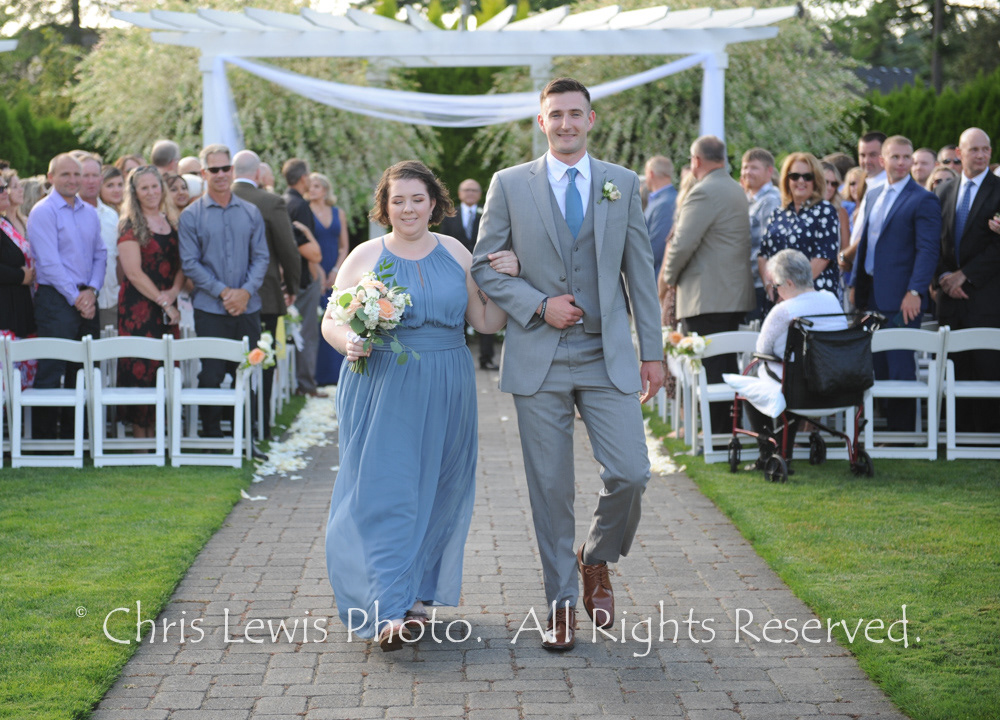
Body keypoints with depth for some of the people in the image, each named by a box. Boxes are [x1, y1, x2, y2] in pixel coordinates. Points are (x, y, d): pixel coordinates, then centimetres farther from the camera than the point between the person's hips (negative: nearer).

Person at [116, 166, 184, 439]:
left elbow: (182, 263, 12)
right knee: (140, 370, -6)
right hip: (139, 306, -5)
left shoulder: (171, 222, 12)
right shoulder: (131, 226, -5)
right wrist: (163, 303, -11)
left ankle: (156, 434, 10)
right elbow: (134, 273, -10)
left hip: (168, 306, 5)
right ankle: (140, 437, -1)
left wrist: (174, 291, -7)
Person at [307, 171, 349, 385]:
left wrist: (335, 271, -1)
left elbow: (344, 246, 12)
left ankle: (334, 372, 8)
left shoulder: (339, 213, 11)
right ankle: (315, 374, -3)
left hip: (335, 275, 4)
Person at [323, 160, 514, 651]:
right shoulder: (364, 257, 1)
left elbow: (487, 322, 8)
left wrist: (507, 278, -5)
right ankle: (388, 610, -13)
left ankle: (418, 592, 25)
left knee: (436, 491, 8)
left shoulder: (455, 253, 8)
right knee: (384, 490, -10)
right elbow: (331, 321, 4)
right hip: (382, 390, -3)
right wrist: (348, 343, -17)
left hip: (445, 394, 3)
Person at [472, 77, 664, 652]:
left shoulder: (623, 184, 8)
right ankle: (562, 603, 16)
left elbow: (641, 270, 8)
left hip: (608, 356, 1)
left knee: (631, 473, -8)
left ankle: (597, 560, 21)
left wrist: (653, 351, 4)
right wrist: (538, 305, -11)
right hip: (540, 359, -1)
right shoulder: (510, 184, 3)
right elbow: (484, 265, 4)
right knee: (551, 489, 3)